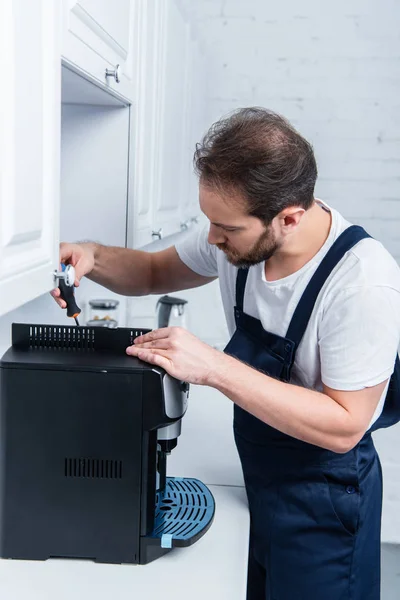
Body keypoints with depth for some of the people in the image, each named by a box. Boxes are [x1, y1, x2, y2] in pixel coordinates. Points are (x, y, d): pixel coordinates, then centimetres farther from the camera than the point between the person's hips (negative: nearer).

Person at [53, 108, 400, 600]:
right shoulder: (238, 233, -12)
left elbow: (343, 426, -27)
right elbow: (155, 272, 5)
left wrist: (214, 368, -34)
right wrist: (92, 258, -16)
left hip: (321, 504, -6)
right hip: (254, 476, 6)